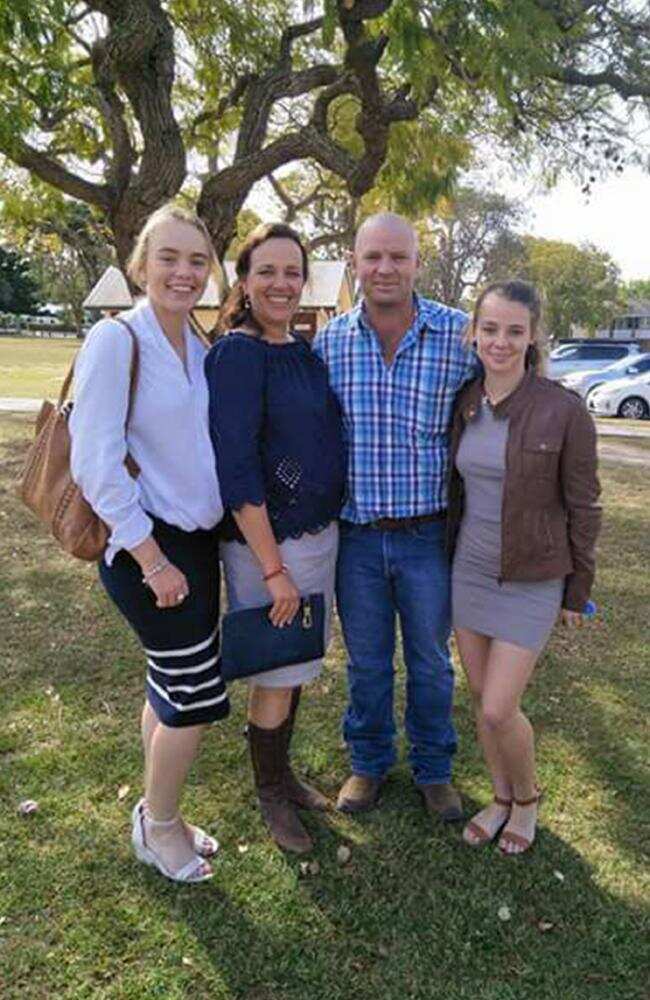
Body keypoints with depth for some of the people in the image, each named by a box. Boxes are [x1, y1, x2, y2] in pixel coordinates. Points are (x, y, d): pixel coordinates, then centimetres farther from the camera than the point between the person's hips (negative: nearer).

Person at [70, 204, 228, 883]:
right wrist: (153, 561, -17)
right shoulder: (115, 341, -15)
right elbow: (96, 466, -19)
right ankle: (158, 827, 27)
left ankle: (157, 818, 36)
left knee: (171, 690, 16)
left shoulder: (199, 348, 8)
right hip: (147, 547, -7)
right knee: (198, 698, 1)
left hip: (197, 540, 7)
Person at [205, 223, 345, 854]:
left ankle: (284, 774, 40)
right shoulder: (236, 353, -16)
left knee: (296, 669, 20)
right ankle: (269, 794, 31)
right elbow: (236, 470, -21)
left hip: (321, 534, 8)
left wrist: (326, 530, 12)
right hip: (266, 542, -7)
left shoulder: (304, 350, 8)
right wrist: (274, 568, -20)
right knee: (276, 677, 8)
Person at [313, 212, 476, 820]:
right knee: (366, 661, 17)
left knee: (430, 661, 15)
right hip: (355, 535, 1)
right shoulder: (328, 342, -2)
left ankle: (433, 769, 38)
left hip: (428, 534, -1)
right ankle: (368, 762, 39)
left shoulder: (460, 335, -8)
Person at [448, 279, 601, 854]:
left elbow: (583, 506, -7)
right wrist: (447, 556, 14)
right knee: (482, 699, 14)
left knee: (498, 710, -3)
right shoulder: (463, 404, -1)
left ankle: (528, 798, 27)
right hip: (469, 570, 5)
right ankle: (501, 798, 37)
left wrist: (577, 591, -2)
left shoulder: (564, 411, -15)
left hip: (532, 581, -5)